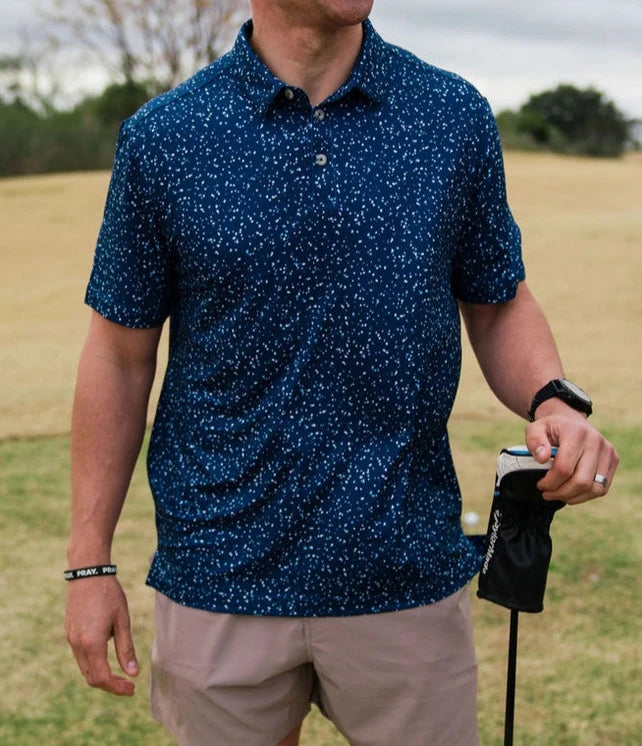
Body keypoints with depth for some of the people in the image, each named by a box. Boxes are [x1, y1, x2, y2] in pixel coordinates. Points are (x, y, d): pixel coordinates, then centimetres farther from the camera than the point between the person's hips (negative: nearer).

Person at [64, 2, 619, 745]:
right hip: (221, 575, 0)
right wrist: (90, 562, 1)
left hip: (407, 571, 1)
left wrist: (555, 400, -14)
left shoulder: (456, 116, 0)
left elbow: (499, 306, 8)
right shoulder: (161, 138, -4)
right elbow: (120, 355, 1)